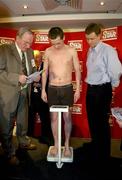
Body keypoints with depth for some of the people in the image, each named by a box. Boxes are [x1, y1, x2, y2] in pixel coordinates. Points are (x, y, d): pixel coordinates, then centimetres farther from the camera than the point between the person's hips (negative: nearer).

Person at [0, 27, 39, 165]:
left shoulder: (29, 51, 7)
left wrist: (35, 75, -4)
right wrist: (17, 78, -25)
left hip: (24, 92, 6)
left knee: (23, 121, 21)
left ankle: (23, 142, 44)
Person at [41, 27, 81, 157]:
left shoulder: (71, 51, -4)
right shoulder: (48, 52, 1)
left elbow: (77, 71, 1)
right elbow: (45, 71, 6)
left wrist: (78, 89, -3)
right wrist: (43, 90, 3)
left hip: (67, 88, -1)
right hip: (52, 89, 2)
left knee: (67, 117, 6)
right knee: (54, 118, 8)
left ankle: (67, 144, 24)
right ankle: (56, 144, 25)